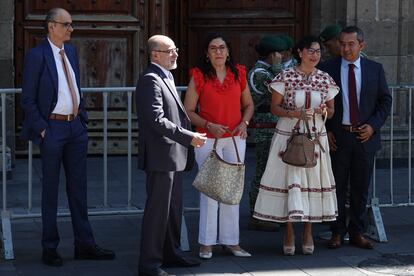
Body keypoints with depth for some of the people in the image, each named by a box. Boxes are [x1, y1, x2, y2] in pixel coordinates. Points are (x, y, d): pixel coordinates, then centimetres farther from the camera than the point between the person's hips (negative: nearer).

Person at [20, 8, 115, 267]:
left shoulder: (71, 51, 10)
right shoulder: (37, 56, -10)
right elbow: (28, 99, -10)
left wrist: (83, 117, 11)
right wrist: (41, 129, -14)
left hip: (76, 127, 6)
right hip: (52, 128, -6)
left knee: (78, 187, 10)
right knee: (50, 189, 3)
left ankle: (85, 244, 17)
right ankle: (50, 248, 13)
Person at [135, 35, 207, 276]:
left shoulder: (166, 77, 17)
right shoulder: (150, 79, -16)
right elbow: (157, 120, -24)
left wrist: (188, 136, 16)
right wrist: (189, 137, -23)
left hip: (174, 156, 10)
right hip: (161, 156, -10)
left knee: (174, 208, 18)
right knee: (158, 210, -5)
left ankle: (171, 253, 30)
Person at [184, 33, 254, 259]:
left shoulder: (238, 73, 6)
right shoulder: (199, 76, -4)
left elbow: (248, 104, 15)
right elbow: (188, 111, -3)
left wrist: (244, 123, -3)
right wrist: (209, 126, -16)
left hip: (235, 139, 3)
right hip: (208, 139, -3)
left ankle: (230, 241, 16)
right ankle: (206, 243, 5)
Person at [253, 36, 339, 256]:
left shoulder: (325, 80, 5)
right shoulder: (286, 77, -5)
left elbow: (331, 110, 13)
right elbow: (274, 107, -2)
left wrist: (324, 111, -9)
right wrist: (293, 113, -19)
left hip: (315, 137, 3)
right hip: (288, 136, -3)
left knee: (313, 179, 3)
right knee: (290, 180, -4)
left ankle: (308, 233, 15)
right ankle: (289, 233, 7)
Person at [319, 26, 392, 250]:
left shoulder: (375, 69, 4)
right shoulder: (327, 69, -1)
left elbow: (385, 100, 8)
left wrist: (373, 126, -5)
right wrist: (325, 131, -5)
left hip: (365, 136, 1)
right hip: (337, 137, -1)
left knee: (360, 188, 7)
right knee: (337, 187, 5)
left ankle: (357, 232, 17)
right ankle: (337, 232, 14)